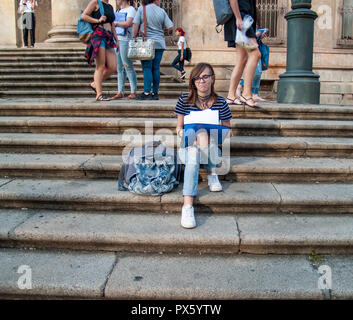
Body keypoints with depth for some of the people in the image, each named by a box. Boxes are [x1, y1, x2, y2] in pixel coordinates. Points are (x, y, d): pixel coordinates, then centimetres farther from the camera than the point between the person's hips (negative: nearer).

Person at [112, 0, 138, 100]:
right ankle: (120, 92, 7)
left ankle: (133, 92, -6)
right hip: (116, 40, 8)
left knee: (128, 67, -9)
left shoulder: (131, 9, -1)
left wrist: (115, 23, -8)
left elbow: (128, 23, -16)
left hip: (125, 40, -8)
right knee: (119, 67, 5)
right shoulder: (119, 11, 23)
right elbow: (112, 22, 28)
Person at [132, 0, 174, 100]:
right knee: (156, 68, 5)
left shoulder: (141, 8, 0)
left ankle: (146, 93, -11)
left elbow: (135, 25, -5)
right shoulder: (162, 11, 4)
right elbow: (170, 27, 3)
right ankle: (155, 94, 6)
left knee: (147, 68, -3)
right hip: (159, 44, 2)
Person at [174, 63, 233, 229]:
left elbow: (228, 131, 9)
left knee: (202, 135, -35)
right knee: (192, 160, -38)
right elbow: (179, 127, 8)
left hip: (212, 147, 1)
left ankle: (212, 174, -17)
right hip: (190, 144, -1)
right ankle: (187, 206, -49)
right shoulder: (185, 100, 2)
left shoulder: (221, 103, 2)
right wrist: (182, 133, -15)